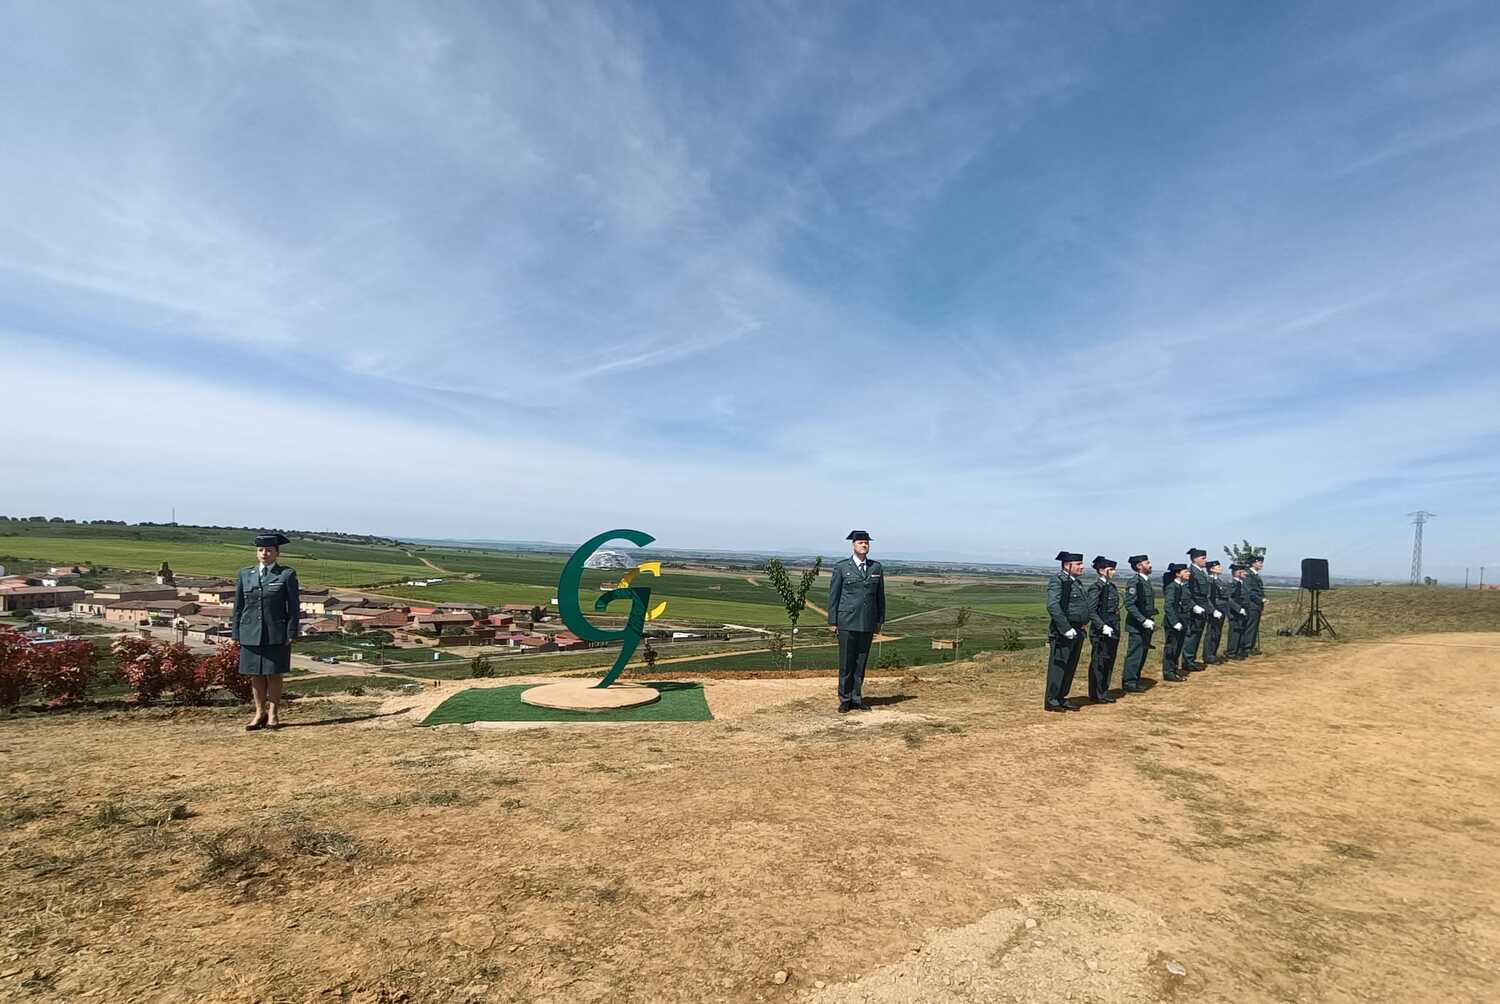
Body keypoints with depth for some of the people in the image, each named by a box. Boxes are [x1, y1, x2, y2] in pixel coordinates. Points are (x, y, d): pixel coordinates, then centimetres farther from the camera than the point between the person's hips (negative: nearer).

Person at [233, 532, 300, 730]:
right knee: (255, 675, 8)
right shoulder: (245, 574, 10)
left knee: (274, 674, 3)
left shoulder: (287, 575, 0)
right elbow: (238, 606, 12)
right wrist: (236, 633, 7)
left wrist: (291, 633, -8)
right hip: (251, 634, 3)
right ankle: (260, 713, 20)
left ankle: (273, 714, 14)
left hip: (276, 634, -3)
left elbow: (294, 607, -2)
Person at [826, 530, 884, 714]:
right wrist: (832, 621, -2)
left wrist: (880, 620, 10)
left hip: (868, 623, 3)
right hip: (847, 622, -3)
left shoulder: (876, 567, 8)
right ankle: (845, 700, 12)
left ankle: (856, 698, 18)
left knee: (861, 662, 8)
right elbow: (833, 595, 1)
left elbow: (880, 595, 12)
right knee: (846, 663, 2)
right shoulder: (841, 567, -1)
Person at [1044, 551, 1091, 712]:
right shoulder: (1057, 581, -12)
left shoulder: (1076, 582, 18)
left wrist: (1083, 625, 13)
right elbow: (1053, 606, -22)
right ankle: (1051, 700, 3)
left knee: (1071, 667, 13)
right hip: (1062, 633, -9)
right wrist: (1066, 629, -23)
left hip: (1078, 632, 9)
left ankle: (1061, 698, 21)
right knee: (1058, 666, -4)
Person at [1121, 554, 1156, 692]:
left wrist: (1151, 619, 12)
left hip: (1147, 625, 9)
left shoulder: (1147, 581, 13)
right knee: (1135, 654, -5)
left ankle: (1135, 681, 22)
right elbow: (1129, 605, -20)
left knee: (1142, 654, 13)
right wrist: (1144, 620, -21)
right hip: (1137, 625, -9)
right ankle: (1129, 683, 1)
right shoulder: (1134, 582, -15)